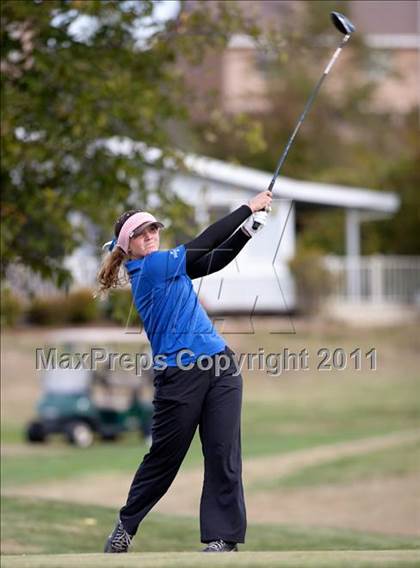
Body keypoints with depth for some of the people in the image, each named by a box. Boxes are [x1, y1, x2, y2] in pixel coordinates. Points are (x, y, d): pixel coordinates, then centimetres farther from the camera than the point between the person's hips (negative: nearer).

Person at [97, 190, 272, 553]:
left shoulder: (168, 267, 17)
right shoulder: (148, 267, -7)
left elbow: (216, 258, 11)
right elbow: (202, 246, -12)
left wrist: (251, 225, -5)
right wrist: (248, 207, -9)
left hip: (220, 366, 7)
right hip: (180, 374, -7)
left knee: (224, 455, -4)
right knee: (164, 457, 6)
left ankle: (222, 537, -3)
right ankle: (127, 525, 26)